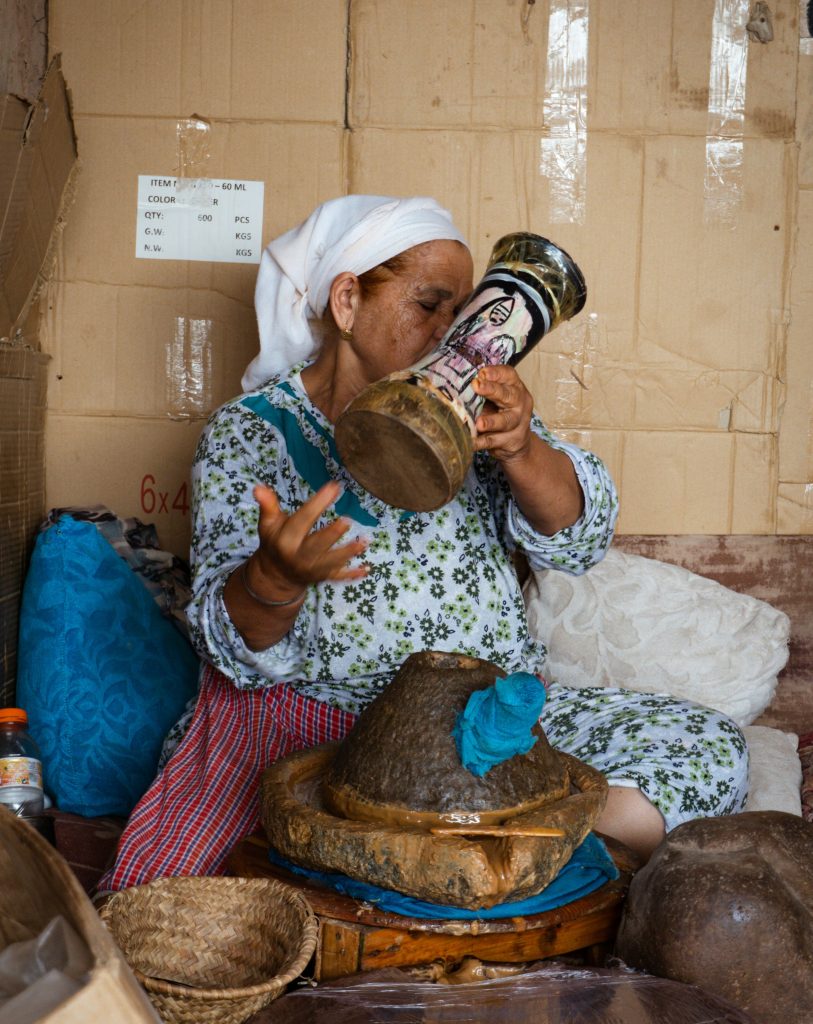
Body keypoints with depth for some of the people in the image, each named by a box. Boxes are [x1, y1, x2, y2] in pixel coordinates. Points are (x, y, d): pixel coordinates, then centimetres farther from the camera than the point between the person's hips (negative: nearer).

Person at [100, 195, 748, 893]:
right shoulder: (248, 434, -1)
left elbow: (579, 539, -2)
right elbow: (238, 649, -9)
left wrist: (520, 450, -22)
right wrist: (276, 575, -33)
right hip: (308, 720, -3)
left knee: (710, 750, -14)